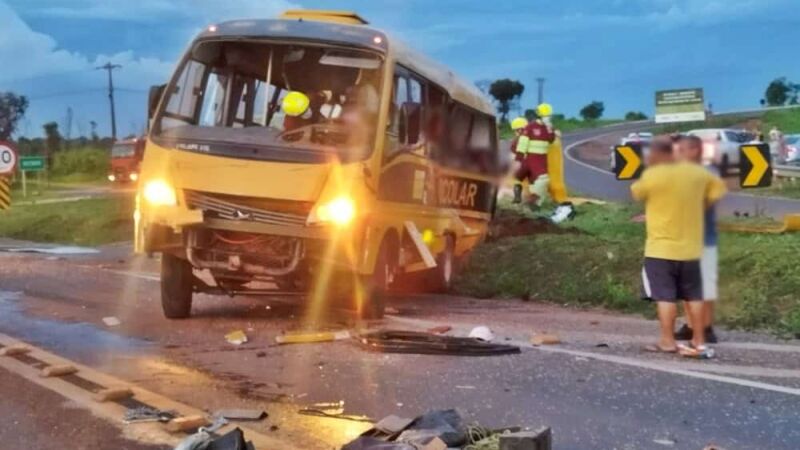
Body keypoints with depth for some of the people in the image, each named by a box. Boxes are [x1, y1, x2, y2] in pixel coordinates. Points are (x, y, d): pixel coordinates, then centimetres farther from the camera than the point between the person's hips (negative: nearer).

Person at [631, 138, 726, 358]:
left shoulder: (652, 175, -14)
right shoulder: (698, 172, 2)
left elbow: (636, 193, 3)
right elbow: (718, 189, 16)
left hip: (661, 248, -5)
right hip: (691, 248, 5)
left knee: (665, 296, 0)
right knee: (694, 295, 11)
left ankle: (667, 341, 1)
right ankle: (699, 341, 14)